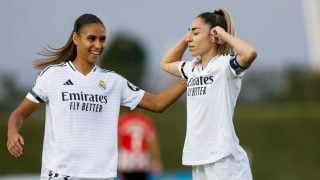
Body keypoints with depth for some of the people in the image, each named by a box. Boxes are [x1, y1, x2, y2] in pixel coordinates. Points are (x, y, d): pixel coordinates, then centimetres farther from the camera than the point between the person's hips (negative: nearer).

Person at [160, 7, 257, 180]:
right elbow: (166, 64, 33)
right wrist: (184, 39, 17)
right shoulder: (192, 68, 14)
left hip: (224, 159, -8)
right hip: (199, 160, 8)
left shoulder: (225, 65, -9)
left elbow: (249, 53, -29)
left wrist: (224, 34, -12)